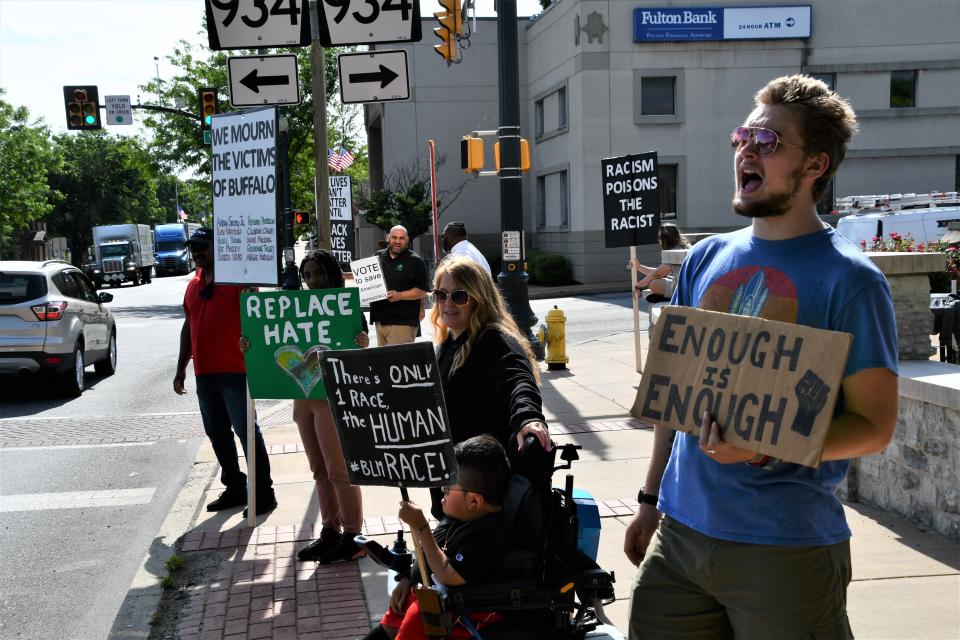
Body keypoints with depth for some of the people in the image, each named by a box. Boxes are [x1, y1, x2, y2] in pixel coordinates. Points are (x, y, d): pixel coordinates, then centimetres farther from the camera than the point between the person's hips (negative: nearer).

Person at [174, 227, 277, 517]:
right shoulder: (194, 285, 14)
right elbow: (188, 326, 20)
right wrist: (181, 368, 18)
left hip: (234, 372, -7)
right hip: (204, 374, 7)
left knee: (246, 431, -4)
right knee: (217, 434, 13)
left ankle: (263, 492, 4)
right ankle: (234, 488, 25)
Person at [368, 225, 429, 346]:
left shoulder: (415, 261, -3)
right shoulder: (379, 256, 14)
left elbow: (422, 291, -7)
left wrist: (399, 295, -18)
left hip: (403, 322, -6)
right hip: (380, 319, 6)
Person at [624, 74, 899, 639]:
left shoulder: (849, 279, -9)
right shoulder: (706, 259, 8)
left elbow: (875, 425, -10)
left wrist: (766, 449, -25)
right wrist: (652, 498, 15)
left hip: (787, 547, -5)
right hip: (681, 531, 5)